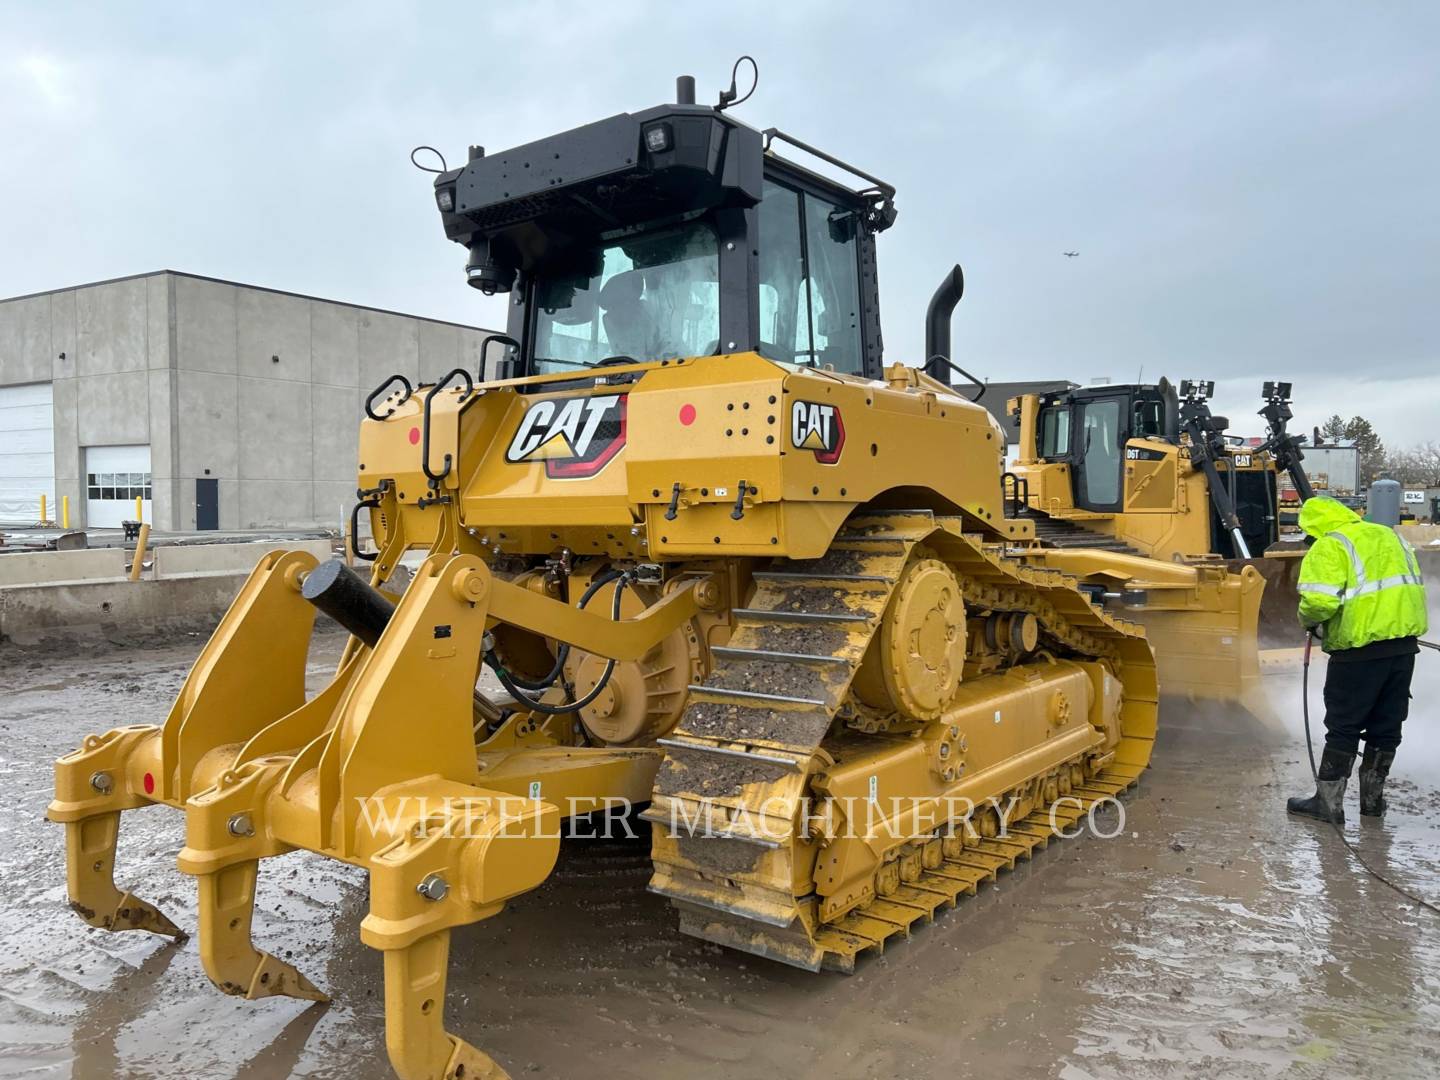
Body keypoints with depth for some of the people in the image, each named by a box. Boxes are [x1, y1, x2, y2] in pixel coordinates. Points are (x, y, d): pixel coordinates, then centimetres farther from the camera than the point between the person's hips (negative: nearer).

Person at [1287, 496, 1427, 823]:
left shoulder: (1329, 546, -9)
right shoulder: (1389, 535, 17)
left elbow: (1320, 600, -21)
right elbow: (1413, 585, 19)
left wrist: (1308, 620, -2)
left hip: (1361, 646, -7)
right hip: (1405, 640, 7)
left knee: (1344, 726, 2)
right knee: (1386, 725, 15)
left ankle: (1328, 802, 7)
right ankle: (1372, 798, 25)